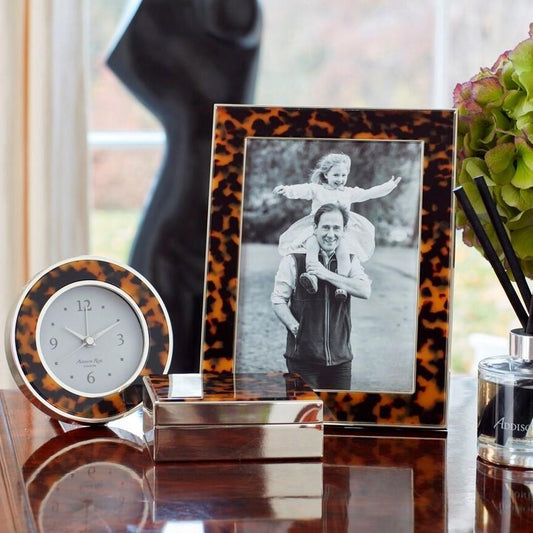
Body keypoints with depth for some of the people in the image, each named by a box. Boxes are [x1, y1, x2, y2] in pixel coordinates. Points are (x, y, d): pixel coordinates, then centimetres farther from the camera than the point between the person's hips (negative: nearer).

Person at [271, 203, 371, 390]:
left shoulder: (350, 262, 9)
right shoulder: (294, 260, -2)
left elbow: (365, 291, -9)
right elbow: (278, 300, -1)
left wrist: (327, 274, -15)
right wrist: (297, 329, -12)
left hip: (340, 358, 3)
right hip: (303, 356, -3)